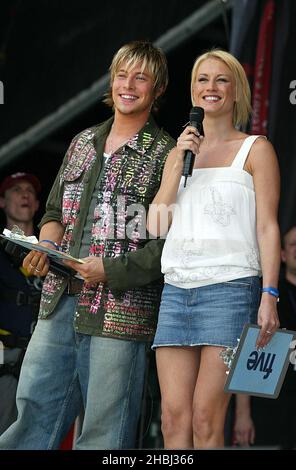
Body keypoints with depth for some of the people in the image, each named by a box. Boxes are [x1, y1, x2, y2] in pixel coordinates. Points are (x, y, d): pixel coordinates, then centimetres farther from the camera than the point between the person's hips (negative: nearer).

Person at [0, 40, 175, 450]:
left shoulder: (166, 155, -3)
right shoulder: (83, 142, 17)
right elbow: (55, 211, 23)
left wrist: (111, 270, -18)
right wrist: (47, 246, 1)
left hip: (121, 309, -6)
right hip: (60, 300, 6)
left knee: (104, 429, -1)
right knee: (35, 409, 7)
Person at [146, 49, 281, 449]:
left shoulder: (255, 150, 6)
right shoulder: (179, 152, 20)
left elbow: (267, 228, -1)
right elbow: (156, 224, 11)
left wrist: (269, 295, -11)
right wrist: (180, 163, 1)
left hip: (230, 287, -5)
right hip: (176, 288, 5)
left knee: (205, 419, -11)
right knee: (174, 418, -3)